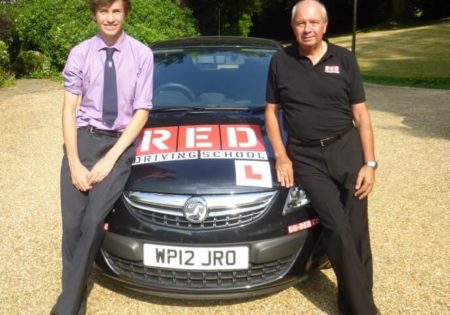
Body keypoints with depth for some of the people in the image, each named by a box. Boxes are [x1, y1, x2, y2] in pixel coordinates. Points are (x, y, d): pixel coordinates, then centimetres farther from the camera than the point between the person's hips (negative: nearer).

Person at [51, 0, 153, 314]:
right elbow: (70, 110, 1)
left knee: (94, 219, -16)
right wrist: (74, 162, -9)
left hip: (120, 142, -2)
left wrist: (110, 158, -11)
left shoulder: (141, 54, -3)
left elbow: (141, 112, -4)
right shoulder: (80, 54, 1)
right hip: (83, 138, 2)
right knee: (73, 224, 2)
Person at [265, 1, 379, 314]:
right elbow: (271, 112, 9)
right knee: (338, 228, -15)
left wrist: (370, 162, -2)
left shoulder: (344, 59, 5)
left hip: (347, 148, 2)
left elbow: (361, 113, 6)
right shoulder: (281, 61, 5)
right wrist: (281, 157, -2)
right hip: (306, 156, -1)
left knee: (356, 231, 1)